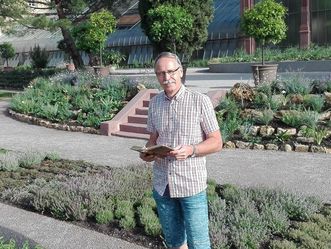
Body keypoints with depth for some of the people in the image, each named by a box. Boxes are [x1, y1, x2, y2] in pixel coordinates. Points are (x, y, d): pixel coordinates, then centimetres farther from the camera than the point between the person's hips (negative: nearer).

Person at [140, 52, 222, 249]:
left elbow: (216, 142, -7)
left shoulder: (200, 101, -9)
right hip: (162, 184, 4)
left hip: (191, 185, -4)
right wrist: (148, 152, -7)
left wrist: (191, 150, -24)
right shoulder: (154, 103, 5)